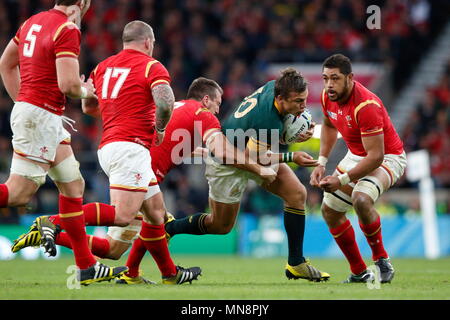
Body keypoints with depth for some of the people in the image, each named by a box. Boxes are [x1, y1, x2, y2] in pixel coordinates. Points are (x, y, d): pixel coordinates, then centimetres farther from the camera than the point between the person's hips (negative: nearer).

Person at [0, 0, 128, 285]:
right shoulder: (68, 30, -13)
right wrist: (86, 92, 1)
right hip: (41, 116, -10)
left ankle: (87, 267, 16)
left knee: (73, 185, 13)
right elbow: (68, 84, -21)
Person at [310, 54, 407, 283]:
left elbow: (376, 156, -34)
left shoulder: (366, 106, -33)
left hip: (386, 158, -9)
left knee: (361, 200, -35)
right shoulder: (328, 97, -9)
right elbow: (329, 126, 16)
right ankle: (359, 273, 20)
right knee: (330, 211, 9)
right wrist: (321, 162, 5)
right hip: (355, 156, 9)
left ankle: (381, 260, -14)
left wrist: (342, 180, -35)